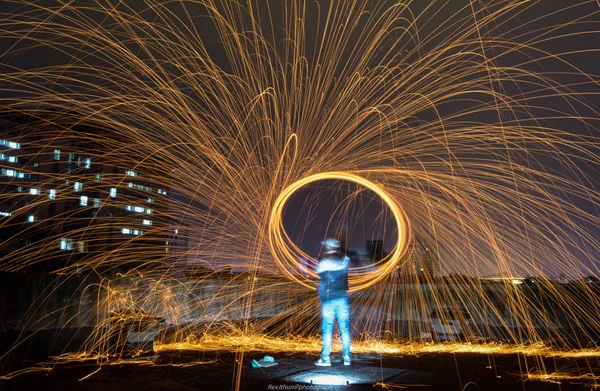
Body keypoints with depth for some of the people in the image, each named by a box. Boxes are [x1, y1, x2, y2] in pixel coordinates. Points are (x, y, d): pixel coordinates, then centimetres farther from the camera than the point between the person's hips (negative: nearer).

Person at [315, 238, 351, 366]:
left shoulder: (323, 264, -7)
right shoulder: (345, 261, 1)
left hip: (328, 301, -2)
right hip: (342, 299, 2)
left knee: (327, 330, 3)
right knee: (345, 330, 7)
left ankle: (325, 358, 3)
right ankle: (347, 357, 10)